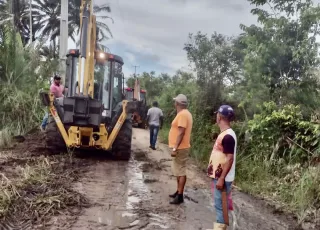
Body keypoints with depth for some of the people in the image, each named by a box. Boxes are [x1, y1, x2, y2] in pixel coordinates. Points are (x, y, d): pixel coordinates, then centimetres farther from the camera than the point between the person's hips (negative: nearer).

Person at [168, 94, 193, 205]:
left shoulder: (183, 114, -18)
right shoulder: (184, 113, 14)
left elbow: (181, 133, -23)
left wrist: (175, 148, -24)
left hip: (180, 148, -10)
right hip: (179, 148, 10)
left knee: (181, 172, -4)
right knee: (178, 171, 17)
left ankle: (180, 196, 1)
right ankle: (178, 192, 28)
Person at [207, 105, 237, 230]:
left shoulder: (228, 136, -21)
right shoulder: (224, 134, 9)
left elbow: (230, 159, -23)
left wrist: (221, 179, -22)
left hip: (222, 178, -9)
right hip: (218, 176, 9)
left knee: (220, 204, 0)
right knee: (219, 204, 17)